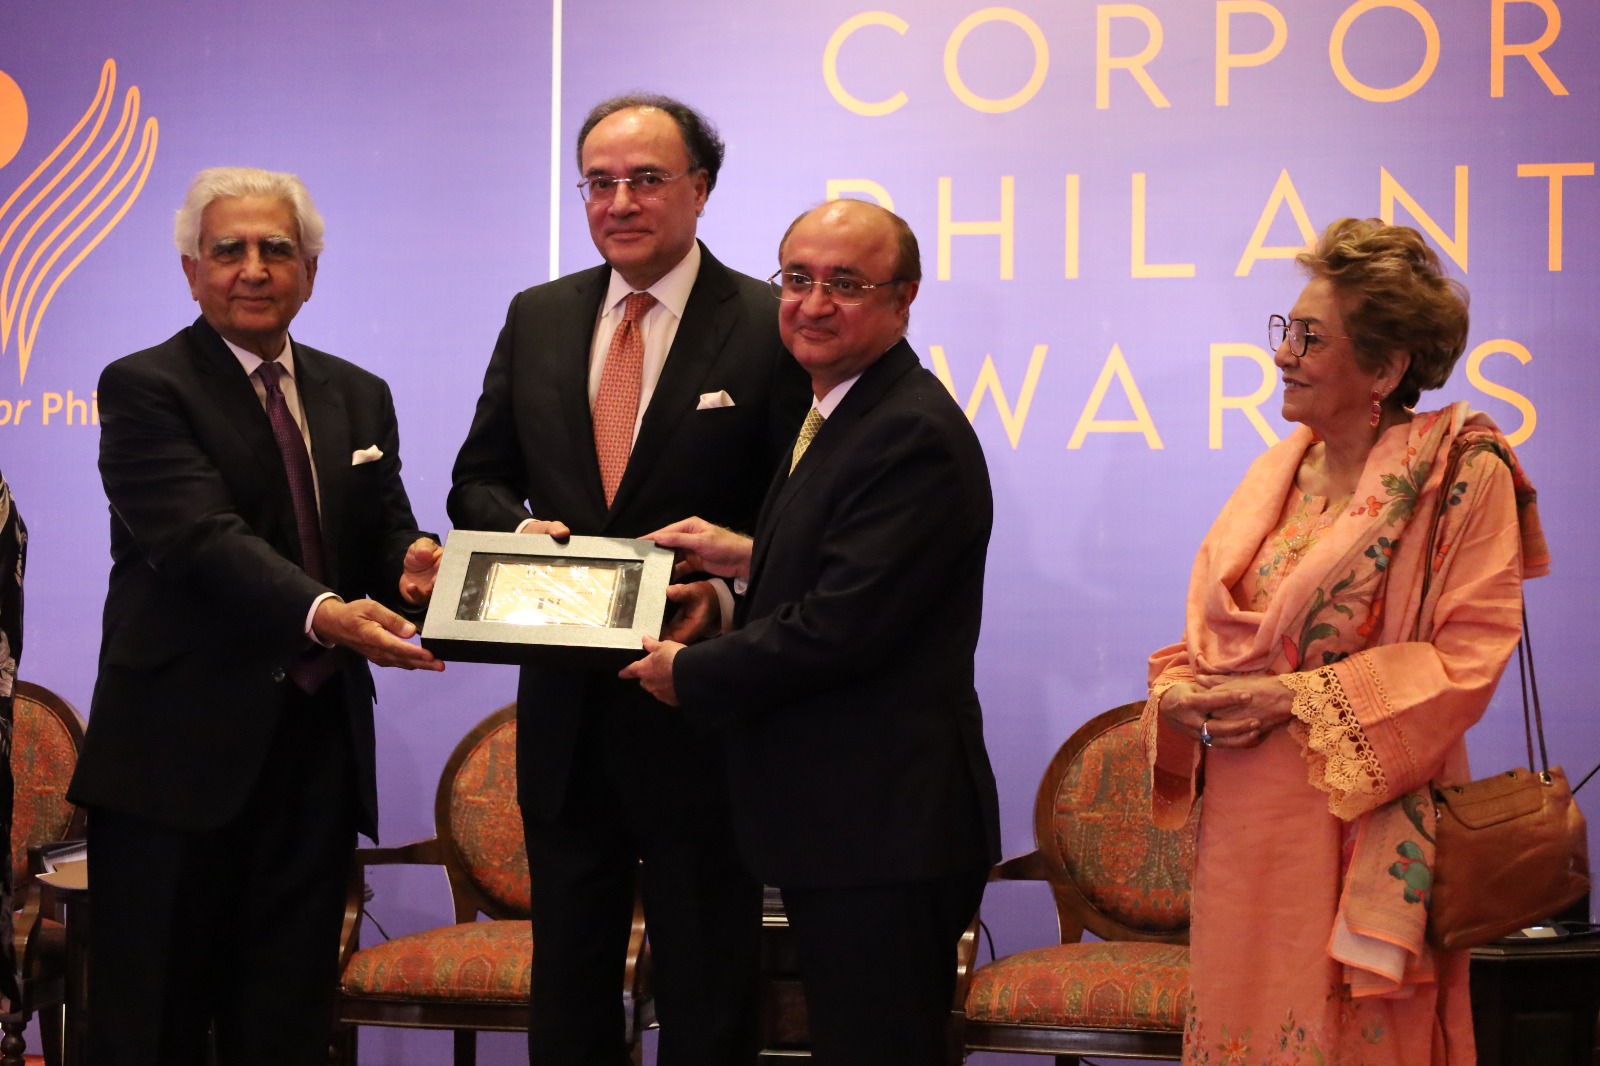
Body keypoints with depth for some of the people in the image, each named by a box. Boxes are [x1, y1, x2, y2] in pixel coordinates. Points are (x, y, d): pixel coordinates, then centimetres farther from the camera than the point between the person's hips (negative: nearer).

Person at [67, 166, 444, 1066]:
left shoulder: (359, 399, 16)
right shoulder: (144, 388, -4)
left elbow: (384, 531, 11)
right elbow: (202, 537, -18)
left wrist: (410, 564, -15)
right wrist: (323, 613, -34)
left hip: (319, 748, 5)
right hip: (181, 750, -5)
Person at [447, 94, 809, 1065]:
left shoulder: (770, 327, -6)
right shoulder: (537, 319, 8)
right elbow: (479, 481, 13)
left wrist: (726, 592, -24)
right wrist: (518, 528, -9)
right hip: (565, 709, 5)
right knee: (567, 984, 16)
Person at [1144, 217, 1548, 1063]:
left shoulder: (1461, 477, -7)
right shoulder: (1277, 473, 13)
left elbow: (1469, 654, -13)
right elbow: (1206, 631, 17)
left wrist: (1296, 697, -16)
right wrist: (1181, 694, -6)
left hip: (1361, 825, -6)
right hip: (1244, 823, 6)